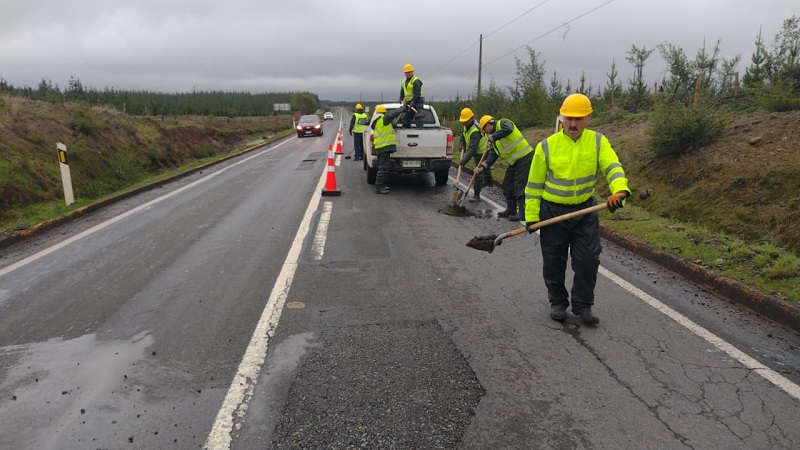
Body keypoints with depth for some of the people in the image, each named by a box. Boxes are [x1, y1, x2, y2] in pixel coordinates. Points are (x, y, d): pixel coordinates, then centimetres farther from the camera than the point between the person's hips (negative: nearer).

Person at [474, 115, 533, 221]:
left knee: (520, 186, -10)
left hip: (524, 158, -10)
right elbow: (493, 155, 10)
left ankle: (523, 213, -3)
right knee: (507, 185, 13)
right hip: (514, 162, 10)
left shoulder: (503, 123, -10)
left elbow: (508, 129, -34)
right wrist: (483, 166, -4)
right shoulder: (495, 140, 16)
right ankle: (511, 210, 24)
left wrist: (492, 137, -29)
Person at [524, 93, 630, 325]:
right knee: (554, 262, 8)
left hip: (585, 210, 2)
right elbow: (534, 184, -4)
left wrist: (619, 190, -42)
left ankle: (583, 305, 21)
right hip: (553, 211, -1)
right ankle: (558, 303, 28)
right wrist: (531, 215, -6)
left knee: (588, 260, 2)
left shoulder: (598, 141, -6)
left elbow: (613, 167, -21)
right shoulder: (546, 146, -11)